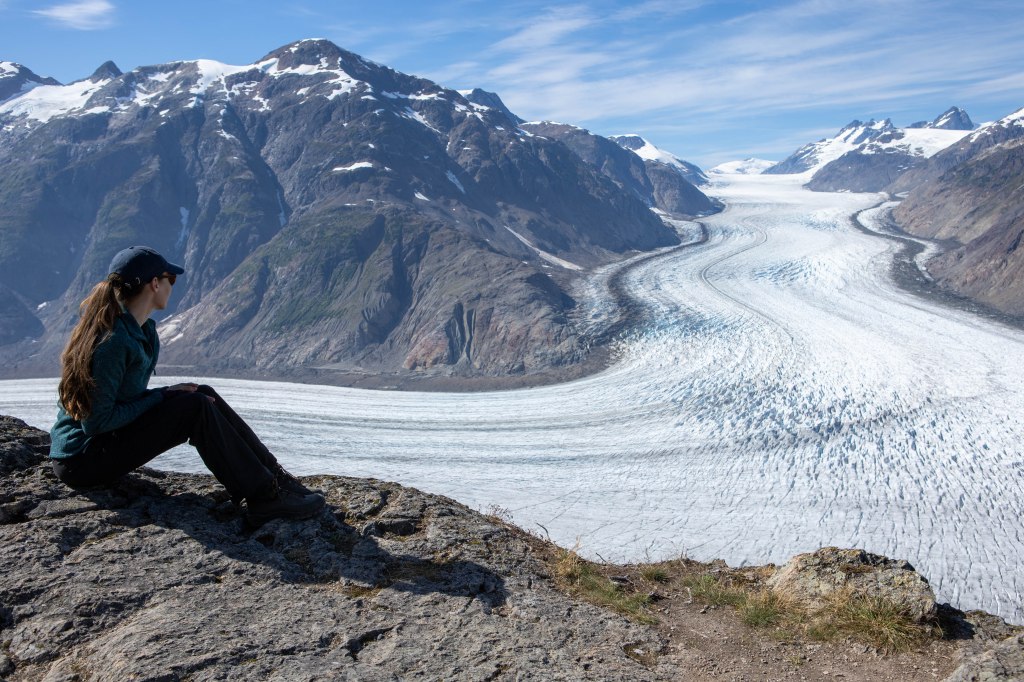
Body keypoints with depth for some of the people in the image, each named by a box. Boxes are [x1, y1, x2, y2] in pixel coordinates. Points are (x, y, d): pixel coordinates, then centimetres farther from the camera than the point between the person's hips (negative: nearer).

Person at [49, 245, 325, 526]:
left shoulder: (144, 331, 5)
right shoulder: (113, 341, -25)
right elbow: (96, 421, -24)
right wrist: (162, 396, -17)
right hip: (82, 458, -9)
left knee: (203, 395, 0)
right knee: (195, 406, -20)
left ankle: (273, 474, -1)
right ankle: (264, 497, -17)